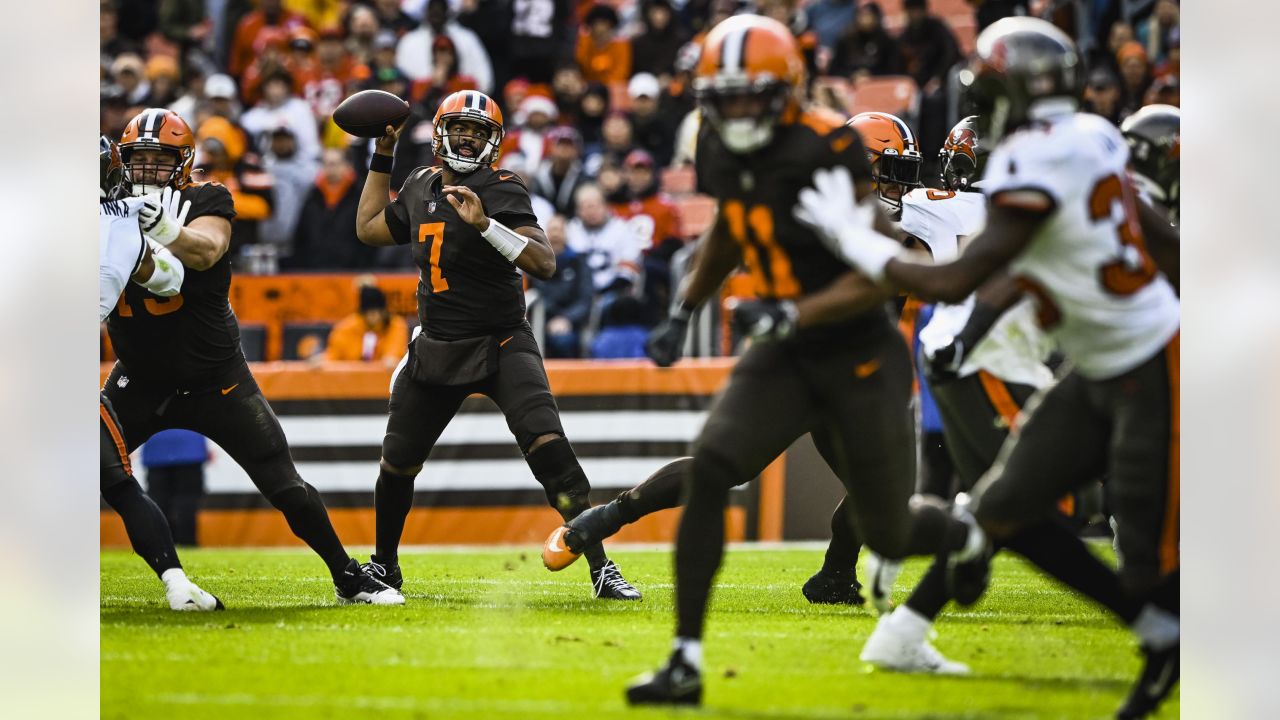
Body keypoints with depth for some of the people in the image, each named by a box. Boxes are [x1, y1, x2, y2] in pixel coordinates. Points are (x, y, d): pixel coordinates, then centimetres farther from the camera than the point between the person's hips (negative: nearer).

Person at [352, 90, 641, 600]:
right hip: (436, 348, 6)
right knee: (397, 464, 11)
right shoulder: (421, 188, 6)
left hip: (501, 347, -6)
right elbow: (368, 229, 25)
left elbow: (544, 263, -25)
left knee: (550, 452, -23)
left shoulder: (501, 190, -13)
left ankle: (602, 568, -19)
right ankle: (384, 566, 35)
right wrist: (382, 157, 21)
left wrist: (485, 223, -35)